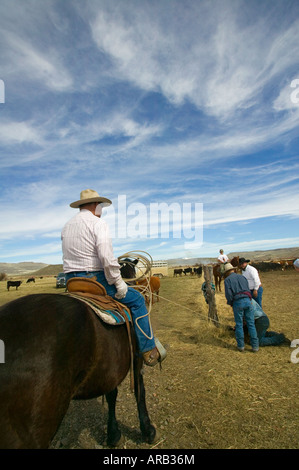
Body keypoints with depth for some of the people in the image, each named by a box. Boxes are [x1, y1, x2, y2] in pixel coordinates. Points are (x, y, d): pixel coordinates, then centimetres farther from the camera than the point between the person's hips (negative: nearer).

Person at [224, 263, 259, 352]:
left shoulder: (227, 279, 4)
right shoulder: (242, 277, 19)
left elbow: (228, 294, -9)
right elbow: (248, 290, 20)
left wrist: (230, 303, 8)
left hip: (237, 303, -4)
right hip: (247, 301, 4)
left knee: (239, 325, 10)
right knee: (251, 324, 11)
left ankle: (241, 345, 18)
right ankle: (255, 345, 14)